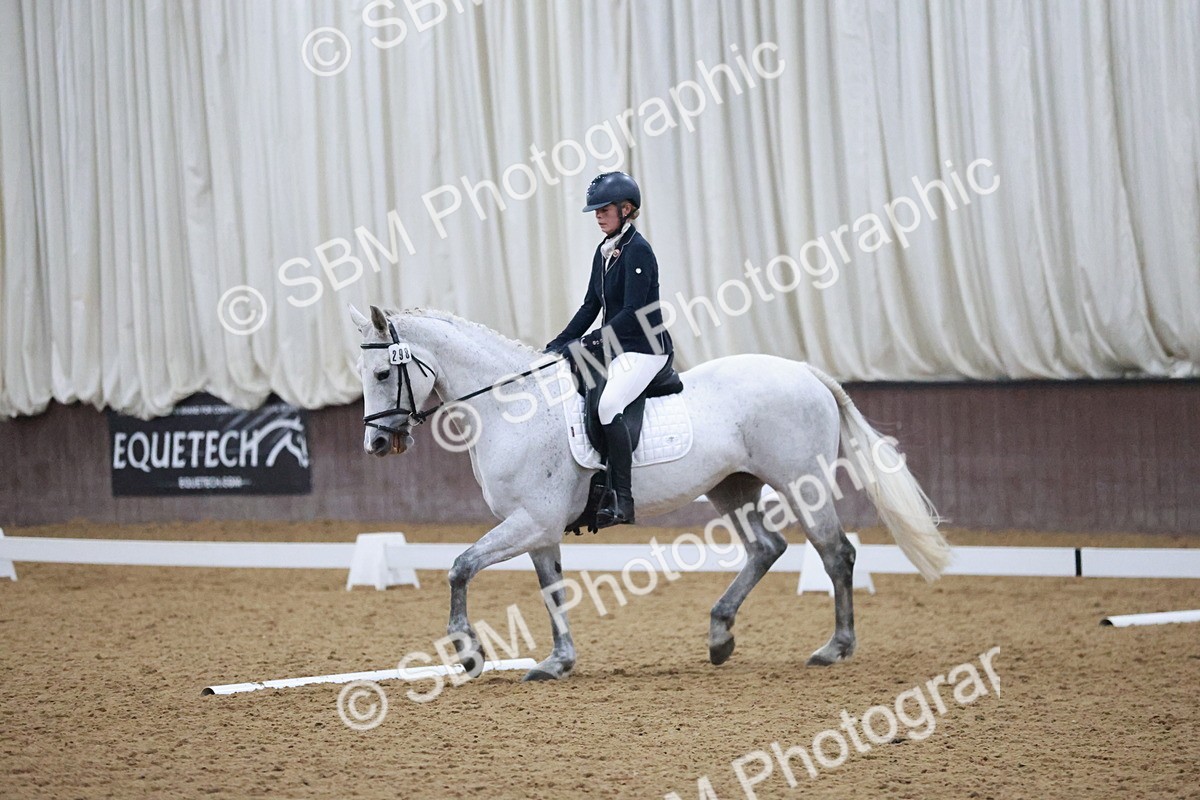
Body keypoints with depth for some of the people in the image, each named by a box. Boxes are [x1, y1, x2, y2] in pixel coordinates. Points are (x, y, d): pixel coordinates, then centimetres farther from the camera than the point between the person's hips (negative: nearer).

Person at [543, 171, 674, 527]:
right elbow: (591, 306, 15)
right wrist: (557, 345, 7)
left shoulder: (637, 251, -15)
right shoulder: (604, 251, 13)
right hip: (617, 348, 10)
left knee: (608, 405, -30)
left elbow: (633, 313, -21)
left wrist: (590, 341, -23)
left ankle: (621, 499, -29)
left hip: (645, 348, -10)